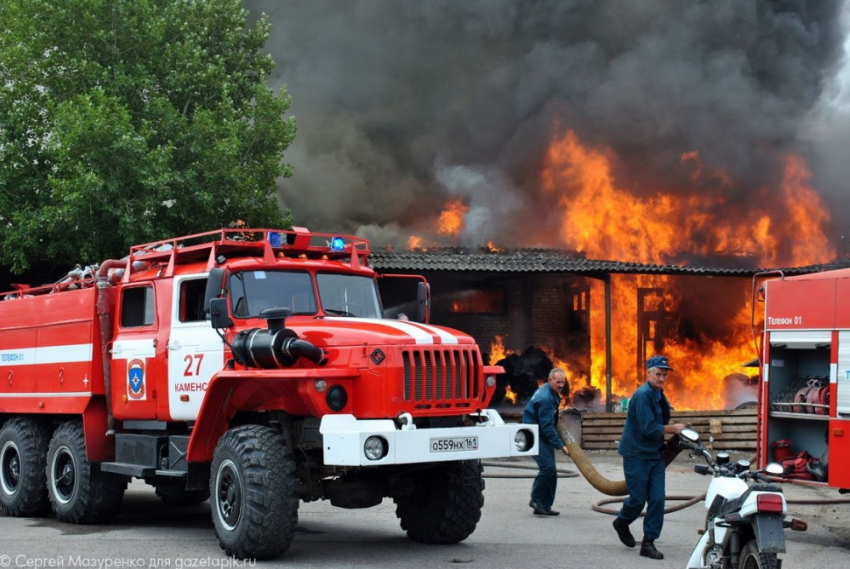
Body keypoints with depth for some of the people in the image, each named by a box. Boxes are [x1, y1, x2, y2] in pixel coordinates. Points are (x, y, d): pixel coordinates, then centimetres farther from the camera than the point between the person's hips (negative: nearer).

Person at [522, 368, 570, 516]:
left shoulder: (552, 394, 10)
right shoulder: (544, 398, -22)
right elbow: (547, 426, -24)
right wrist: (560, 445, -23)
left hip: (544, 437, 10)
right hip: (535, 436, -10)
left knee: (551, 471, 6)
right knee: (547, 466, -21)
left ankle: (544, 506, 11)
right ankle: (536, 499, -5)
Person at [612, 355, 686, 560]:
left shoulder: (659, 395, 10)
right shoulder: (643, 395, -18)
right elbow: (649, 429, -22)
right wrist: (673, 429, -14)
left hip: (656, 455, 8)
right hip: (637, 456, -8)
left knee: (657, 499, 1)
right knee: (638, 499, 1)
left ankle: (649, 542, 8)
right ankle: (622, 522, 32)